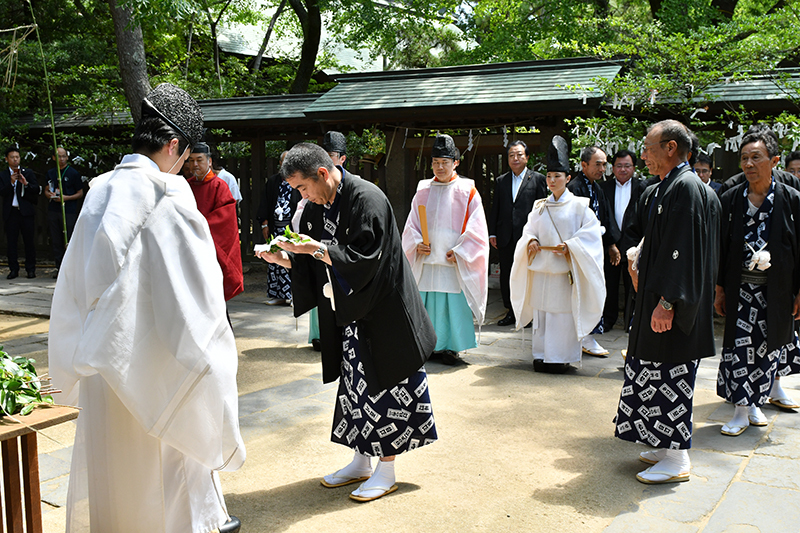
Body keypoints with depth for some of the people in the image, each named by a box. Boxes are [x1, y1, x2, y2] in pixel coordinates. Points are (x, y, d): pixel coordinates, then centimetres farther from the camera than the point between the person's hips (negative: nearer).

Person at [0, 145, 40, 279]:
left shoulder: (28, 173, 9)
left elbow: (37, 190, 1)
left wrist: (26, 183, -15)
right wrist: (11, 182, -16)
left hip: (26, 212, -1)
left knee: (29, 241, 0)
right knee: (11, 242, 3)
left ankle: (31, 269, 6)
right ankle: (14, 269, 10)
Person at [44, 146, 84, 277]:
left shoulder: (74, 173, 0)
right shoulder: (50, 173, 14)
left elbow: (80, 194, 0)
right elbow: (46, 190, 22)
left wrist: (66, 197, -15)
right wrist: (49, 194, -1)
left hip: (69, 211, -5)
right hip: (53, 211, 5)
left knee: (68, 241, -5)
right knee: (56, 241, 6)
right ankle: (59, 268, 14)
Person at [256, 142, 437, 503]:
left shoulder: (366, 199, -19)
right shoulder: (317, 207, 7)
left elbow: (364, 259, -25)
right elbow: (309, 261, 13)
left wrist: (316, 248, -25)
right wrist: (283, 257, -5)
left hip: (380, 311, -8)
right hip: (345, 312, 8)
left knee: (383, 385, 1)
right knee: (355, 385, 14)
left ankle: (386, 471, 14)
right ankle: (361, 462, 28)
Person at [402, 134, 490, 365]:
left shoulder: (467, 191, 0)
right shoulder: (423, 191, 10)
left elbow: (475, 229, -3)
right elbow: (411, 225, 12)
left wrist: (458, 252, -11)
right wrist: (417, 244, -7)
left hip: (454, 262, -3)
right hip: (426, 260, 3)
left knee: (454, 304, -3)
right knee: (426, 303, 4)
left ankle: (451, 347, 10)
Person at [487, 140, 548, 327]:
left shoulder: (537, 179, 3)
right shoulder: (501, 181, 13)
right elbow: (495, 208, 13)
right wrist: (492, 233, 7)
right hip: (506, 238, 4)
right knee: (506, 276, 8)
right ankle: (511, 312, 19)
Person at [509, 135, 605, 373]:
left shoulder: (578, 206, 0)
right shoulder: (540, 206, 12)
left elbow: (591, 230, -5)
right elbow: (529, 229, 17)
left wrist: (570, 246, -16)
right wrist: (531, 240, -5)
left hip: (565, 271, -4)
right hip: (541, 268, 4)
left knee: (563, 315, -2)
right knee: (541, 314, 6)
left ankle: (561, 358, 8)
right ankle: (542, 355, 16)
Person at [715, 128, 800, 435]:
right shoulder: (730, 199, 1)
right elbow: (721, 247, 4)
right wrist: (720, 289, 2)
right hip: (740, 288, 0)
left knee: (767, 348, 8)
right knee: (740, 346, -4)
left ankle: (755, 402, 26)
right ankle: (741, 411, 5)